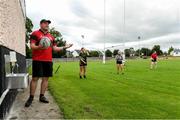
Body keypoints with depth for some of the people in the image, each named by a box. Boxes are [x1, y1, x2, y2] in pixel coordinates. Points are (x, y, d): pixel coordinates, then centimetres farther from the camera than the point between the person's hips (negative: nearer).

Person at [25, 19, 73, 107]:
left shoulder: (51, 36, 19)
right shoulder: (35, 34, 1)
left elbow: (55, 48, 18)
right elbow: (32, 46, -8)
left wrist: (64, 47, 8)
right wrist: (39, 47, -28)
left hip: (48, 60, 6)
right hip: (38, 60, -5)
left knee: (46, 78, 7)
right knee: (35, 78, -4)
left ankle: (42, 96, 18)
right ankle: (31, 98, 7)